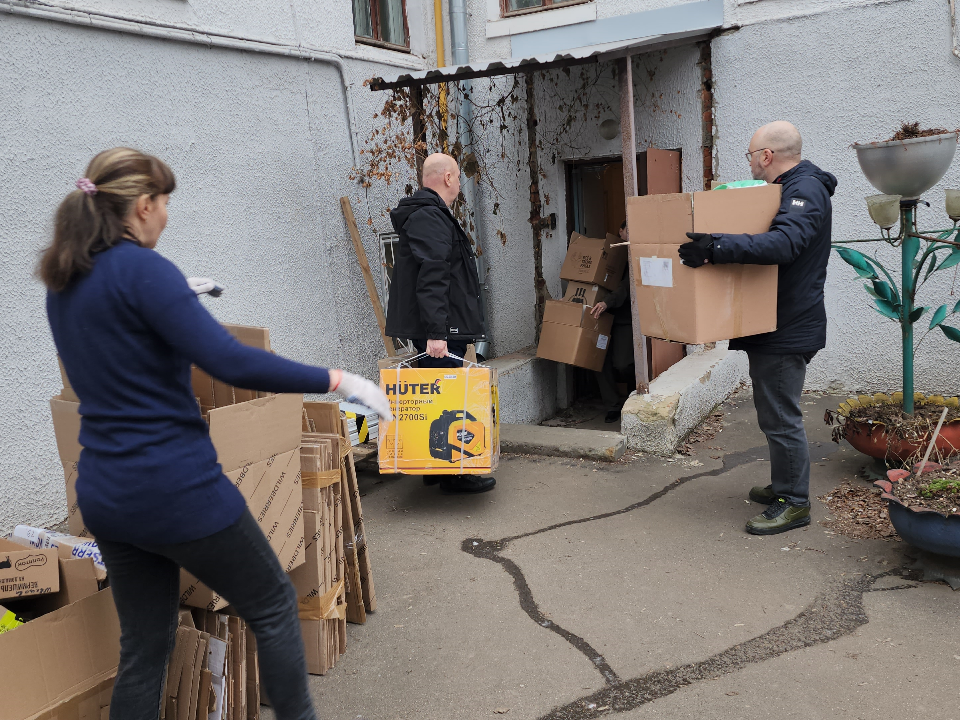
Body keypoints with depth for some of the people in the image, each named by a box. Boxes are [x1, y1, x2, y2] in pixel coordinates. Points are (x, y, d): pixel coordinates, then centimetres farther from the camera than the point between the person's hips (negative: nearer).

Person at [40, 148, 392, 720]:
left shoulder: (64, 282, 8)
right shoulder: (142, 267, -17)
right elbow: (232, 362, -25)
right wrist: (338, 380, -21)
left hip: (104, 494, 8)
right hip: (176, 489, -8)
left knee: (145, 645, 19)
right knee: (274, 604, 12)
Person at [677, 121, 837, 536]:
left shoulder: (804, 190, -16)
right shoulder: (793, 188, 18)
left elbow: (784, 243, -35)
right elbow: (768, 238, 27)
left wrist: (718, 248, -41)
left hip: (787, 330, -11)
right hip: (776, 326, 11)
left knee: (779, 416, -5)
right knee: (774, 412, 18)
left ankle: (794, 503, 6)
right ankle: (783, 486, 31)